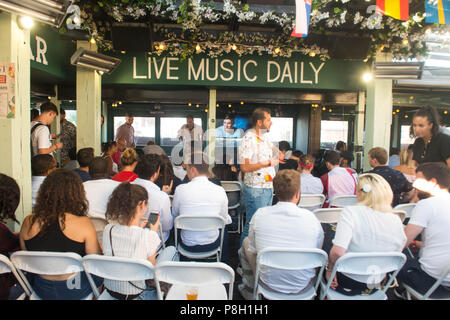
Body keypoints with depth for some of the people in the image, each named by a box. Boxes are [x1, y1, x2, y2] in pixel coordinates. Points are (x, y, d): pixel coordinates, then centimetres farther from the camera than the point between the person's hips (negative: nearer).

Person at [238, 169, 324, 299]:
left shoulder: (259, 214, -14)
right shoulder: (311, 218, -14)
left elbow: (253, 249, -1)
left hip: (269, 285, -1)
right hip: (303, 287, 1)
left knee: (246, 242, 21)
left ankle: (250, 290, 36)